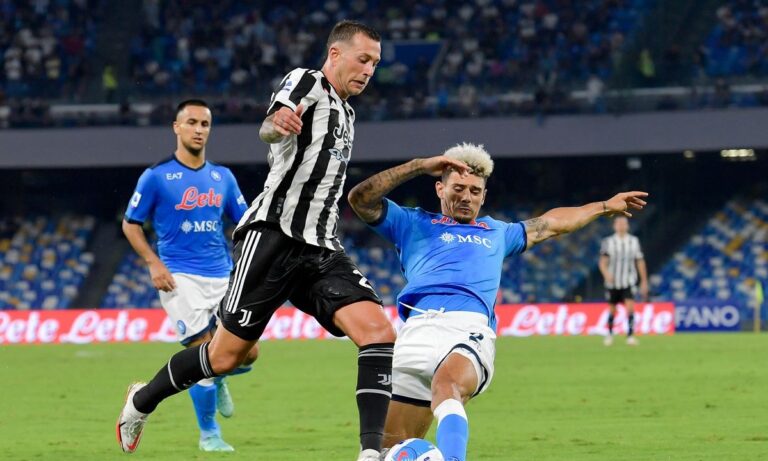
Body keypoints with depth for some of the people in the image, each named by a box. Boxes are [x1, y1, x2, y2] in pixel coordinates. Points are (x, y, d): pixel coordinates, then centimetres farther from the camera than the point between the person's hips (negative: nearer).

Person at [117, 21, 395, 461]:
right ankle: (141, 403, 23)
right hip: (274, 234, -7)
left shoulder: (345, 114, 22)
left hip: (322, 251, 7)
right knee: (226, 356, -2)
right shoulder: (307, 82, -3)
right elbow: (269, 127, -26)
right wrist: (277, 123, -48)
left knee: (379, 330, -17)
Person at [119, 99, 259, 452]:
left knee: (247, 353, -4)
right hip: (180, 277, -4)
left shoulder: (223, 177, 11)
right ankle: (208, 434, 4)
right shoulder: (157, 176, -2)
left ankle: (216, 380, 31)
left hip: (223, 277, 5)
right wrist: (154, 264, -10)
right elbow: (131, 224, 2)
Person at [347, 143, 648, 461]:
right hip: (420, 328, 1)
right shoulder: (413, 224, 27)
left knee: (446, 385, -38)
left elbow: (549, 224, 52)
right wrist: (419, 166, 8)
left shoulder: (496, 233, 39)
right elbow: (360, 199, 14)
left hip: (472, 331, -1)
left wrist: (605, 206, 58)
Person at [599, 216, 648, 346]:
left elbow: (640, 262, 9)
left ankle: (630, 335, -18)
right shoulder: (608, 242, -1)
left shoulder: (634, 241, 4)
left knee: (630, 306, -18)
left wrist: (644, 281, 9)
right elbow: (602, 262, -6)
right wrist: (606, 274, -26)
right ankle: (609, 334, 30)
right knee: (612, 309, 8)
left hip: (629, 281, 0)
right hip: (613, 282, 0)